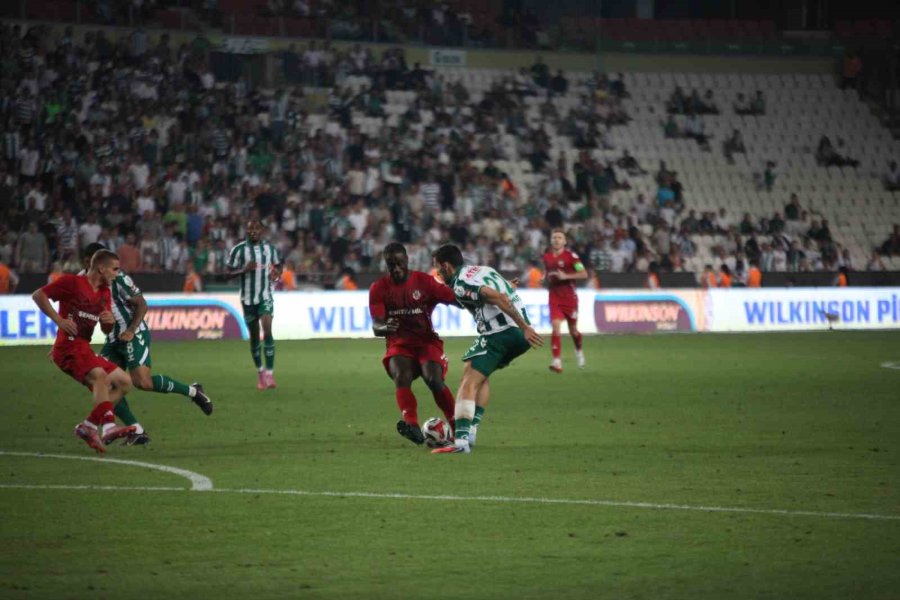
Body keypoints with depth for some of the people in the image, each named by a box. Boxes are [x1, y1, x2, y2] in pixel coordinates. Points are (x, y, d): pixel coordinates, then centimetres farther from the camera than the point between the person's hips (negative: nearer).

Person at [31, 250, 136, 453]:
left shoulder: (105, 293, 18)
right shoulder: (73, 283, -5)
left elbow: (106, 330, 21)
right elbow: (38, 295, -7)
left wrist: (110, 321, -4)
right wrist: (59, 320, -15)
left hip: (84, 349, 9)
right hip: (68, 347, -9)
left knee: (124, 382, 6)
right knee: (99, 375, -32)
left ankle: (89, 425, 2)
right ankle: (109, 427, -47)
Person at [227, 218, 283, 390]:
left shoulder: (270, 248, 2)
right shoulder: (238, 250, -5)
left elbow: (278, 266, 17)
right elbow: (229, 273, -3)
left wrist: (276, 273, -6)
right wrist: (244, 270, -21)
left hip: (266, 296, 0)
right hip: (248, 298, 0)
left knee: (267, 331, -17)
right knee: (254, 335, 8)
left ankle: (269, 373, -17)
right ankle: (260, 372, 26)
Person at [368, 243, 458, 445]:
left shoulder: (424, 281, -3)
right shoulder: (379, 288, -1)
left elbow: (455, 299, -6)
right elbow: (376, 326, -10)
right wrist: (384, 328, -35)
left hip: (427, 342, -1)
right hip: (399, 345, 1)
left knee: (434, 380, -25)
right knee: (401, 377, -30)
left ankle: (457, 427, -9)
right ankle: (411, 425, -45)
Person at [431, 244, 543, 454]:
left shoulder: (460, 284, -9)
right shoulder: (483, 270, 21)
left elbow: (499, 298, -20)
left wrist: (525, 328, -22)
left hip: (498, 333, -9)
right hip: (518, 333, 9)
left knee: (469, 381, -10)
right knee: (480, 377, 24)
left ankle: (461, 439, -22)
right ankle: (470, 430, 18)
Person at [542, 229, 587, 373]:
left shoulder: (570, 256, -8)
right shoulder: (547, 257, 6)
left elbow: (584, 274, -12)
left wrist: (565, 276, -22)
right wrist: (545, 278, 3)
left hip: (569, 297, -2)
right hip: (554, 298, 2)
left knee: (573, 330, 11)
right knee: (556, 327, -16)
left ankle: (579, 351, 43)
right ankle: (557, 361, -21)